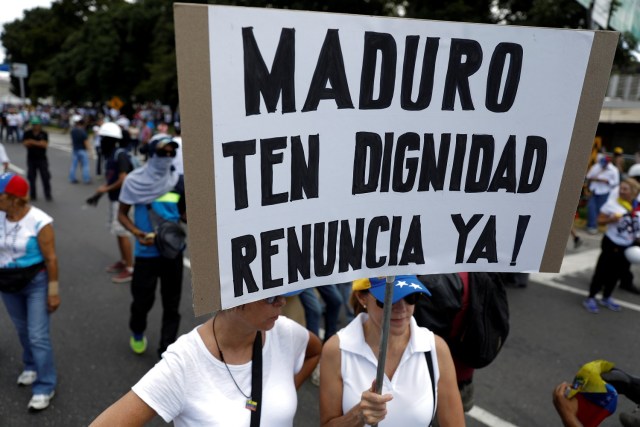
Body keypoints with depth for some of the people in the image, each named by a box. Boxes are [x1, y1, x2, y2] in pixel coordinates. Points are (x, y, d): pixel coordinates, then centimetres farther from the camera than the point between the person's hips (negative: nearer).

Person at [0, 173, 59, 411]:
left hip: (36, 283, -5)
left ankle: (45, 386, 10)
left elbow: (51, 259, -17)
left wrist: (53, 291, -14)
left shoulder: (39, 221, -21)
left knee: (38, 336, -2)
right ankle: (31, 366, 45)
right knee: (22, 330, 21)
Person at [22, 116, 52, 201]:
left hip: (42, 159, -2)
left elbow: (45, 144, -14)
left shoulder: (44, 134, -2)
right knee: (31, 178, 6)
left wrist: (33, 142, -15)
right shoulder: (27, 133, 2)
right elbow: (25, 143, -11)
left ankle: (48, 195, 5)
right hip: (31, 159, 2)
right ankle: (33, 196, 16)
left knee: (45, 177, -2)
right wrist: (39, 143, -18)